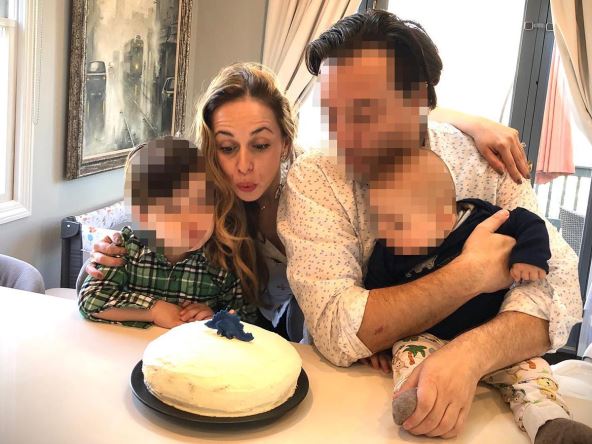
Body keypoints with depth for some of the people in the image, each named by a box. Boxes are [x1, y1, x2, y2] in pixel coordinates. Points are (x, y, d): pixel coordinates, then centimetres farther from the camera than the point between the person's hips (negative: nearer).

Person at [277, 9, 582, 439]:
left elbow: (558, 283, -14)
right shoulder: (313, 178, -15)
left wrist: (470, 353, -32)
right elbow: (337, 330, -24)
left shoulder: (485, 161, -8)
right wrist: (470, 275, -23)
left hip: (473, 373, 3)